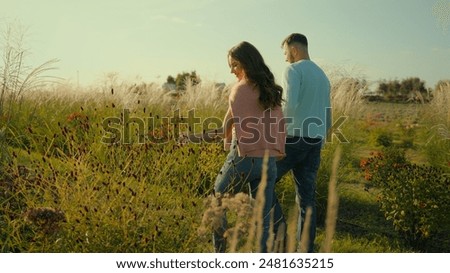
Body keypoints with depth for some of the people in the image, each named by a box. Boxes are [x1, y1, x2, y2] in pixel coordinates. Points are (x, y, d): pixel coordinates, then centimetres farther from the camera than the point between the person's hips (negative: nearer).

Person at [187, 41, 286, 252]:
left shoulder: (240, 89, -8)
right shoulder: (272, 91, 11)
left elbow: (229, 126, -6)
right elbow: (279, 126, 12)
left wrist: (203, 136, 5)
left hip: (243, 158, -5)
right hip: (269, 161, 6)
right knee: (263, 221, 8)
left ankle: (219, 253, 18)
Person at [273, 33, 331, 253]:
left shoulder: (293, 70, -6)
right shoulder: (322, 75, 19)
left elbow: (290, 103, -24)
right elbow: (327, 114, 22)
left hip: (293, 138, -7)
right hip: (315, 143, 7)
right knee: (307, 196, 10)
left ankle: (279, 227, -5)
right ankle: (307, 249, 12)